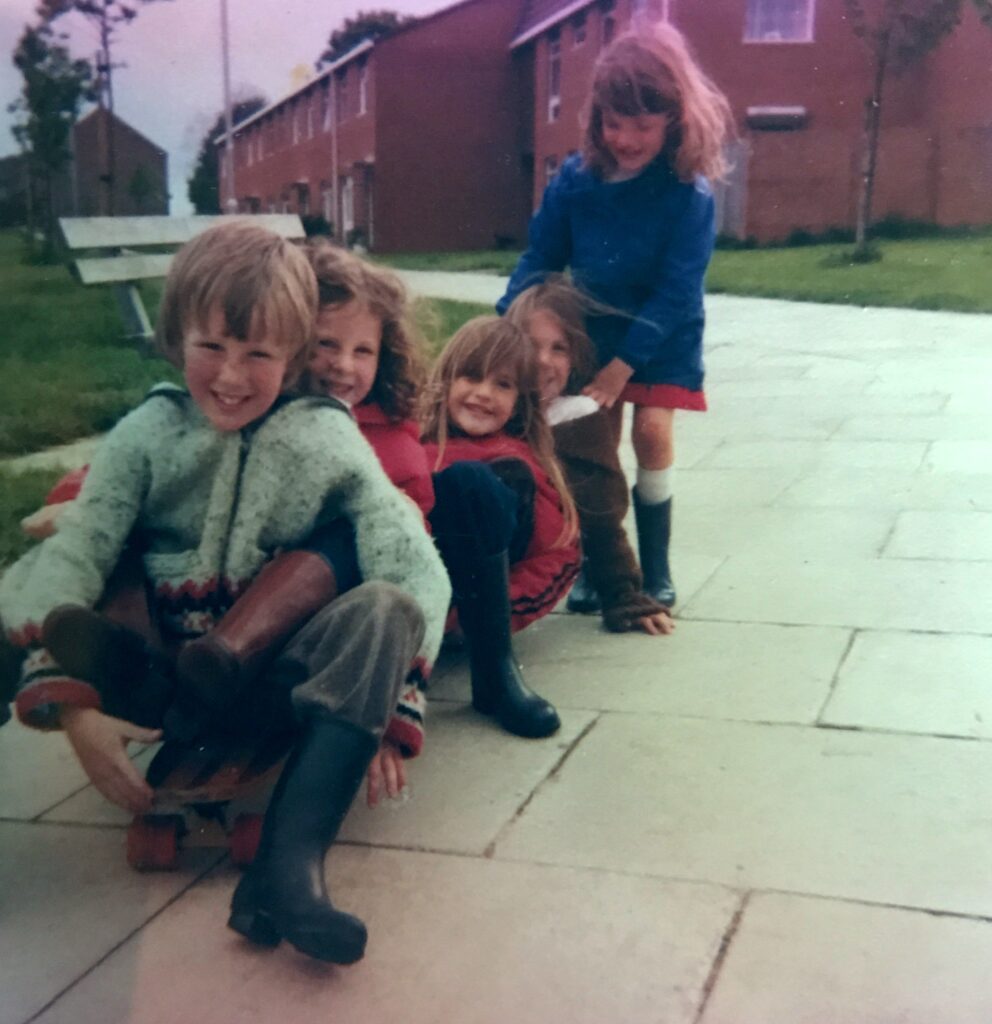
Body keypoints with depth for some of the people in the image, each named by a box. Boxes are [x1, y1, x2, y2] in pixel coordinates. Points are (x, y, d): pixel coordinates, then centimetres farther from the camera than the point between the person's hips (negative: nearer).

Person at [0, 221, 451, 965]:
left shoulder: (328, 439, -1)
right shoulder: (147, 433, 1)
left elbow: (416, 571, -11)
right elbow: (73, 556, -12)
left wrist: (387, 710, -23)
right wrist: (72, 705, -27)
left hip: (282, 689, 0)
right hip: (160, 685, 1)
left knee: (386, 608, -31)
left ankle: (288, 866, -38)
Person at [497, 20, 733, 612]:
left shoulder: (689, 196, -21)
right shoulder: (575, 179, -12)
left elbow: (676, 292, -23)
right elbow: (541, 259, -4)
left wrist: (624, 362, -26)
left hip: (663, 341, -3)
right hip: (594, 332, 3)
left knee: (652, 431, -12)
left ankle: (655, 568, 4)